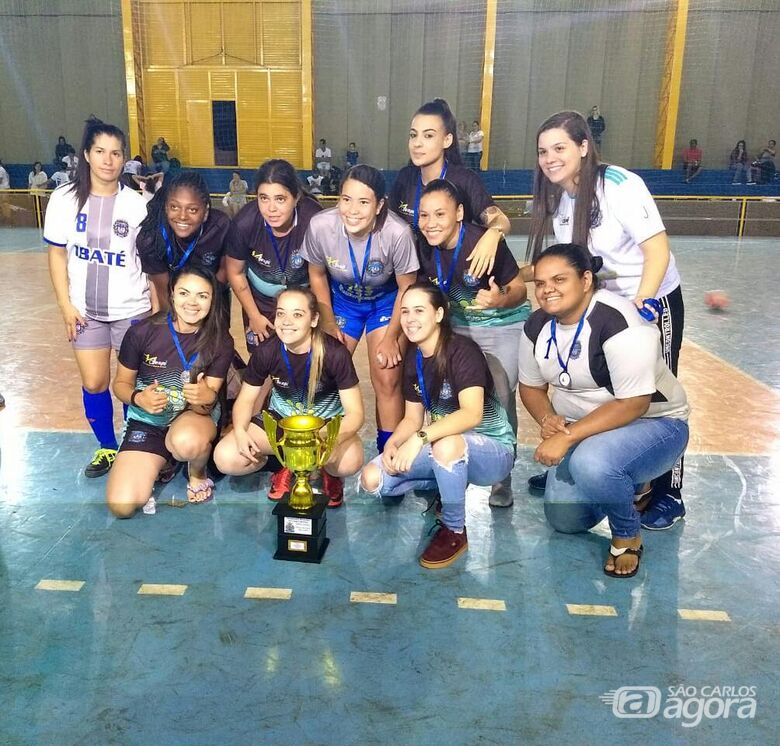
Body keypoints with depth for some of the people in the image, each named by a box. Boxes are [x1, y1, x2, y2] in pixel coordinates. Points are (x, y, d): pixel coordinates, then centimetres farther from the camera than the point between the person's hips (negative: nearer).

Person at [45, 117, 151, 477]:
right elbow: (57, 254, 2)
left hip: (131, 309, -2)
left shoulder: (136, 203, -7)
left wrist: (157, 309, -4)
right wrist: (65, 304, -2)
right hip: (85, 310, 2)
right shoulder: (65, 198, -4)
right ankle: (106, 447, 29)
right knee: (94, 383, 9)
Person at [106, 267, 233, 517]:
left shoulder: (220, 342, -14)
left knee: (187, 442, -41)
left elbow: (207, 404, -12)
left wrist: (207, 398, -37)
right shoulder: (142, 332, -15)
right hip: (147, 421, 1)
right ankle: (159, 463, 15)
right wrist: (138, 398, -23)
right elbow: (121, 383, 0)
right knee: (121, 507, -18)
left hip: (194, 416, -1)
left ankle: (197, 473, -2)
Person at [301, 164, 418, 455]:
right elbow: (317, 275, -7)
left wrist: (391, 337, -10)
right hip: (342, 299, 2)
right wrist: (328, 323, -3)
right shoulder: (320, 226, -29)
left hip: (386, 301, -2)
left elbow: (407, 288, -17)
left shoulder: (398, 233, -35)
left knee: (387, 379, -8)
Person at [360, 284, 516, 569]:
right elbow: (413, 418, 4)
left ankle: (454, 531, -14)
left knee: (447, 445, -41)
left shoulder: (462, 350, -21)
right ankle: (451, 486, 10)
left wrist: (420, 438, -41)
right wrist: (393, 443, -16)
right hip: (445, 447, 7)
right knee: (372, 480, -10)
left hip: (492, 449, -6)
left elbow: (472, 414, -33)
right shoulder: (413, 358, 2)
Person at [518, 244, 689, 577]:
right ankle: (630, 488, 30)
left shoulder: (618, 321, -27)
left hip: (651, 423, -7)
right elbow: (531, 386, 7)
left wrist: (567, 437, -33)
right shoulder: (538, 325, -4)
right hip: (584, 431, 7)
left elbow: (633, 403, -30)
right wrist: (547, 419, -15)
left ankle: (628, 536, -6)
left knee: (591, 461, -38)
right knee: (564, 519, 2)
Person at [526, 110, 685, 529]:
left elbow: (658, 249, -23)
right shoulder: (557, 198, -2)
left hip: (654, 301, -6)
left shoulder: (620, 185, -23)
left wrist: (640, 302, -31)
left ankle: (669, 496, 18)